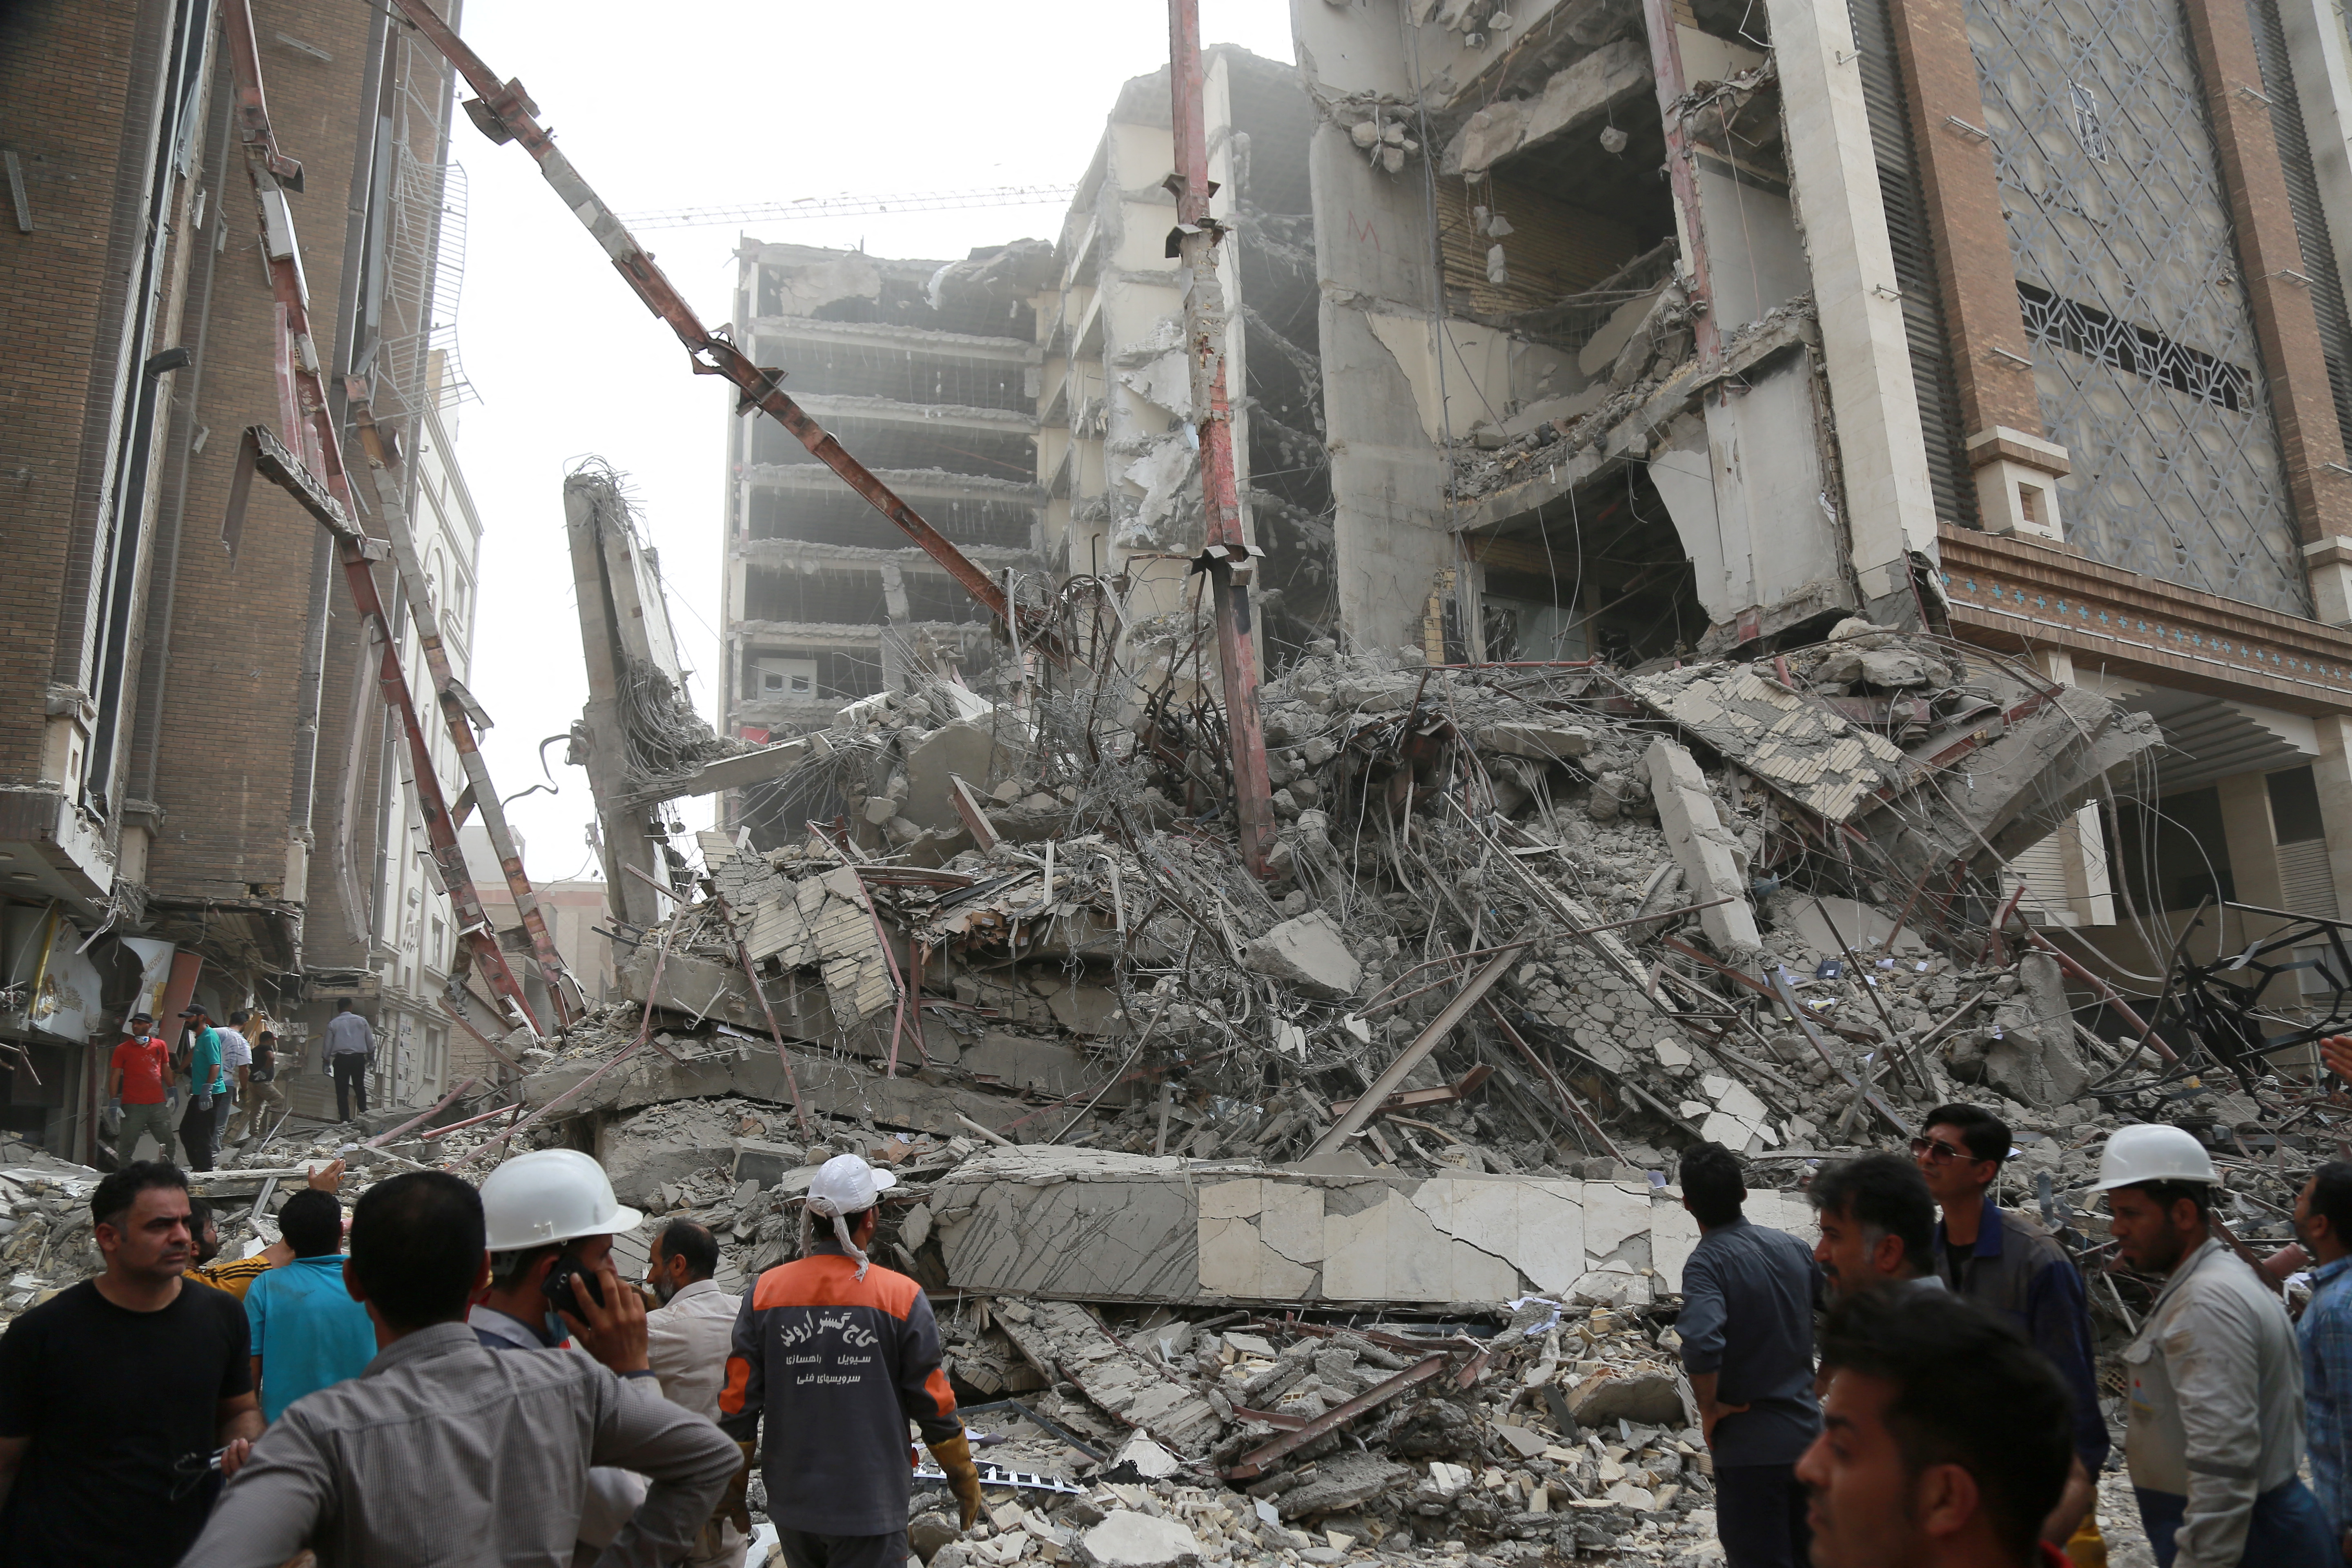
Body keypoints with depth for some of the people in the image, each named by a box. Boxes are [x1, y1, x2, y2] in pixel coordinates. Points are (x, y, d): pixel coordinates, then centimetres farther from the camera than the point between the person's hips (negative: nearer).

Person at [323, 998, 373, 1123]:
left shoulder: (333, 1024, 4)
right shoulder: (362, 1021, 5)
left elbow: (328, 1045, 6)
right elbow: (370, 1041, 9)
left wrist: (327, 1062, 16)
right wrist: (371, 1056, 23)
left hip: (341, 1059, -1)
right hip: (358, 1058, 1)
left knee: (342, 1090, 2)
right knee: (359, 1087, 16)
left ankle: (345, 1118, -1)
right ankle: (363, 1110, 5)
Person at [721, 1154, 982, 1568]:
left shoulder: (764, 1292, -5)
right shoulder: (901, 1297, -12)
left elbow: (737, 1403, -2)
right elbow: (932, 1402, -6)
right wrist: (964, 1476, 9)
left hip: (792, 1503, 4)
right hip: (870, 1504, -4)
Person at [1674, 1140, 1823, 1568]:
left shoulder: (1707, 1263, -19)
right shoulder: (1792, 1247, 0)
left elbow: (1702, 1343, -36)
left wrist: (1709, 1408, -19)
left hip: (1750, 1445, -6)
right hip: (1808, 1432, 6)